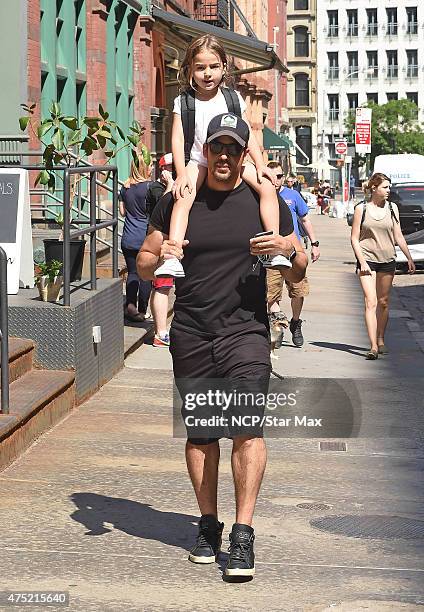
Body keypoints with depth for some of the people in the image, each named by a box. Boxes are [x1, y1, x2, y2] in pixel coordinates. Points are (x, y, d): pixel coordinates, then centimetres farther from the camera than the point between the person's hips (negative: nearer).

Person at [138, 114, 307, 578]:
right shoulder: (176, 203, 8)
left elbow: (298, 275, 12)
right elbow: (143, 267, 12)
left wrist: (288, 251, -11)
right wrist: (159, 258, -11)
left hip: (246, 331, -2)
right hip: (190, 335, 2)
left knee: (248, 425, -15)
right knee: (200, 431, 7)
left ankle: (243, 535, -14)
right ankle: (208, 526, 22)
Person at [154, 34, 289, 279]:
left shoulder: (234, 98, 7)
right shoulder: (184, 102, 2)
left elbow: (248, 135, 6)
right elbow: (178, 138, -5)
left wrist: (260, 165, -7)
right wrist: (181, 173, -18)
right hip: (197, 162, -2)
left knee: (267, 186, -20)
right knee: (184, 197, -31)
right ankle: (172, 256, -42)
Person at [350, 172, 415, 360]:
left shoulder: (392, 208, 6)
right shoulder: (361, 208, -3)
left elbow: (398, 236, 12)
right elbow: (354, 238, -2)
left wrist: (409, 258, 10)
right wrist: (362, 262, -11)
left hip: (387, 260, 4)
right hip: (368, 260, -3)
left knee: (383, 302, 9)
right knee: (371, 302, -13)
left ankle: (380, 340, 24)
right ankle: (373, 346, -18)